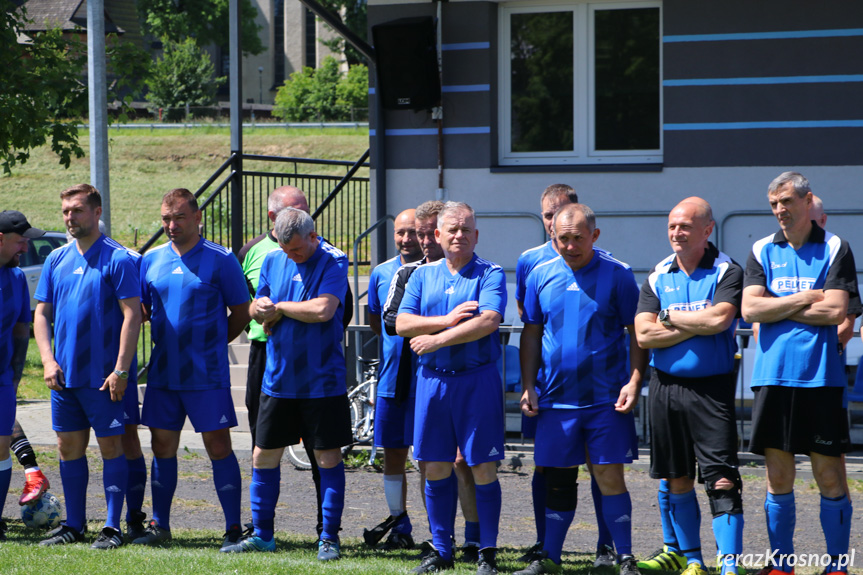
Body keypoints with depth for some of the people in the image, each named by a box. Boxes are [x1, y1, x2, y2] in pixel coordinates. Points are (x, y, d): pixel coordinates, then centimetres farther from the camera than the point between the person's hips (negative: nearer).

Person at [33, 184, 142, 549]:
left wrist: (120, 370, -17)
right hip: (63, 375, 6)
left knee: (111, 446, -2)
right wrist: (48, 361, -1)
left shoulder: (117, 259, -7)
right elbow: (41, 313, 13)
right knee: (69, 447, 10)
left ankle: (113, 526, 3)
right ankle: (74, 525, 19)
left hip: (102, 377, -6)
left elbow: (132, 315, -11)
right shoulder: (56, 260, 10)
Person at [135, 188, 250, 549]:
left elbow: (241, 312, 2)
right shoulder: (151, 260, 9)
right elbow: (138, 309, 18)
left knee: (218, 446, -5)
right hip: (163, 371, 5)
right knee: (163, 446, 8)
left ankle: (234, 528, 0)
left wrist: (213, 342, 4)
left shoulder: (220, 260, -4)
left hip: (207, 374, -4)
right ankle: (159, 526, 16)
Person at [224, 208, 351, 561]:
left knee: (328, 457, 0)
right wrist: (262, 311, -11)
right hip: (278, 378, 5)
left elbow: (323, 309, -24)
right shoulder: (273, 260, 7)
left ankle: (329, 537, 8)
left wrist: (278, 307, -12)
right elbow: (256, 310, 13)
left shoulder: (332, 262, -11)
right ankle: (261, 534, 18)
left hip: (321, 379, -5)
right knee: (264, 455, 8)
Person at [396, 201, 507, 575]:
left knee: (484, 470, -4)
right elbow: (402, 324, 3)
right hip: (432, 379, 4)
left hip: (477, 379, -4)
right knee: (436, 468, 6)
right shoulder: (423, 275, 13)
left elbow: (488, 321, -16)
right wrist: (447, 320, -11)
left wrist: (437, 339, -15)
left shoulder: (490, 274, -1)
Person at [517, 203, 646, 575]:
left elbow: (637, 333, -1)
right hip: (555, 398, 3)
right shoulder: (541, 275, 6)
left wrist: (633, 382, -11)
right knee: (558, 479, 8)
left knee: (610, 477, -4)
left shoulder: (618, 275, -3)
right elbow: (531, 335, 12)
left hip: (606, 398, -3)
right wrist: (528, 386, 5)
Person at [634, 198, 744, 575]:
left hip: (712, 388, -5)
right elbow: (644, 335, -1)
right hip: (665, 387, 5)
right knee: (675, 479, 12)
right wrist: (697, 325, -8)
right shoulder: (658, 276, 9)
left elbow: (718, 319, -20)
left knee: (722, 480, -11)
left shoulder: (727, 272, -3)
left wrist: (670, 316, -7)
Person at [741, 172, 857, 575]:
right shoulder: (762, 251, 11)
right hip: (773, 376, 3)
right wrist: (805, 299, -7)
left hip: (820, 376, -2)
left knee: (829, 476, -2)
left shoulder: (835, 248, 2)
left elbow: (835, 311, -9)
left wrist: (777, 307, -4)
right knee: (778, 478, 5)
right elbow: (749, 309, -1)